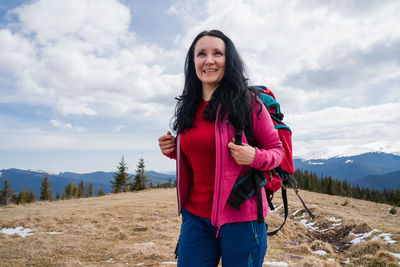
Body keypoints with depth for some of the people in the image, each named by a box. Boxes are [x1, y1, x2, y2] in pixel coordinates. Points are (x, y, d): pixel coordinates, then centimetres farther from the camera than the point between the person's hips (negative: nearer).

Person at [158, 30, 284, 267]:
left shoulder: (247, 102, -8)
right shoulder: (189, 107, 6)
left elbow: (277, 150, 0)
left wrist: (255, 157, -21)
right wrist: (171, 150, 1)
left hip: (240, 216, -4)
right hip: (195, 216, 4)